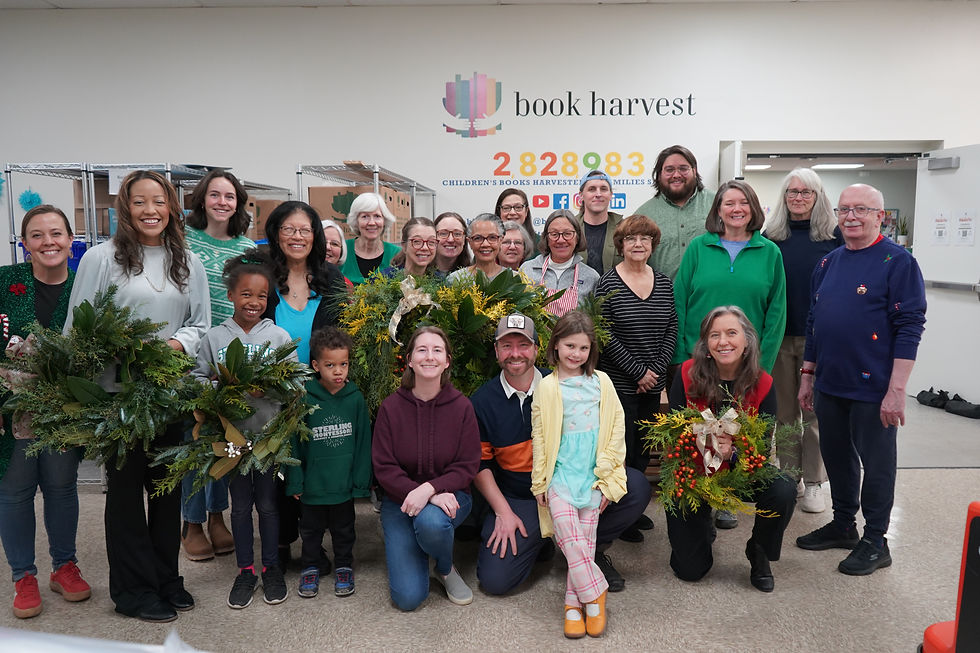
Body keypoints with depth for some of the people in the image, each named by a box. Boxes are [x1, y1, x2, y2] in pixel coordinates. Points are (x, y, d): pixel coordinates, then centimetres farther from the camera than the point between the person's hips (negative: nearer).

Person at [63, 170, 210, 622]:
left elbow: (201, 323, 8)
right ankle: (133, 589, 20)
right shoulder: (101, 257, -2)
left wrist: (175, 344, -10)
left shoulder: (188, 263, 9)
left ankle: (166, 578, 27)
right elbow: (78, 327, -3)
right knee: (125, 486, 6)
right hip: (119, 393, -3)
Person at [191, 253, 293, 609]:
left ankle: (271, 567, 27)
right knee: (240, 504, 12)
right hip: (232, 432, 1)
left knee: (268, 503, 10)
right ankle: (245, 569, 27)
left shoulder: (280, 336, 0)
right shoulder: (214, 337, 2)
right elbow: (197, 378, 2)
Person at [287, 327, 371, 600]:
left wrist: (361, 480, -4)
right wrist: (295, 481, -6)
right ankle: (310, 568, 37)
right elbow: (294, 442, -5)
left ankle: (344, 567, 37)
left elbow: (363, 442, -3)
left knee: (344, 529, 18)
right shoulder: (305, 399, -11)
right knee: (311, 529, 17)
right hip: (313, 483, 0)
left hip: (345, 483, 1)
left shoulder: (355, 398, -7)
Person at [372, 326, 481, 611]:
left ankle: (446, 569, -2)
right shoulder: (391, 406, -9)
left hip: (447, 494, 0)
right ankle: (410, 553, 23)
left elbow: (467, 467, -8)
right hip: (401, 499, 0)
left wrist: (429, 488, -25)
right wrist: (423, 494, -23)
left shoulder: (461, 406, -9)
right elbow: (384, 467, -10)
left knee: (431, 522, -38)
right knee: (408, 597, -12)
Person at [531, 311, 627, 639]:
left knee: (585, 541, 1)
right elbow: (539, 437, 3)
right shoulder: (547, 387, 0)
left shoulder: (601, 382, 3)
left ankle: (575, 603, 16)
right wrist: (540, 483, 2)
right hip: (560, 474, -1)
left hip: (592, 476, 1)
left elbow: (614, 430, 5)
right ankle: (595, 593, 9)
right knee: (571, 541, -11)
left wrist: (606, 476, 1)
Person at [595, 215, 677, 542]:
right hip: (619, 382, -5)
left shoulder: (664, 283, 8)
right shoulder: (607, 284, -7)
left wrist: (656, 368, -6)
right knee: (620, 451, -1)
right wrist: (638, 371, -12)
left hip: (653, 382, 5)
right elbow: (605, 336, -11)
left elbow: (672, 330, 7)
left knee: (644, 451, 13)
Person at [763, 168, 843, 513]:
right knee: (785, 411, 10)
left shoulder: (834, 235, -1)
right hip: (779, 334, 2)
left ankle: (812, 482, 18)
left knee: (815, 412, 6)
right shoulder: (771, 235, 5)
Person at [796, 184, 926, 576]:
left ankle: (875, 541, 23)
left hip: (873, 388, -6)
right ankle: (843, 525, 35)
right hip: (829, 384, 6)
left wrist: (896, 389, -18)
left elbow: (910, 326, -14)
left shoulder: (898, 262, -9)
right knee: (836, 457, 17)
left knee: (876, 463, 7)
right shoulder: (827, 263, 10)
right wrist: (807, 374, 14)